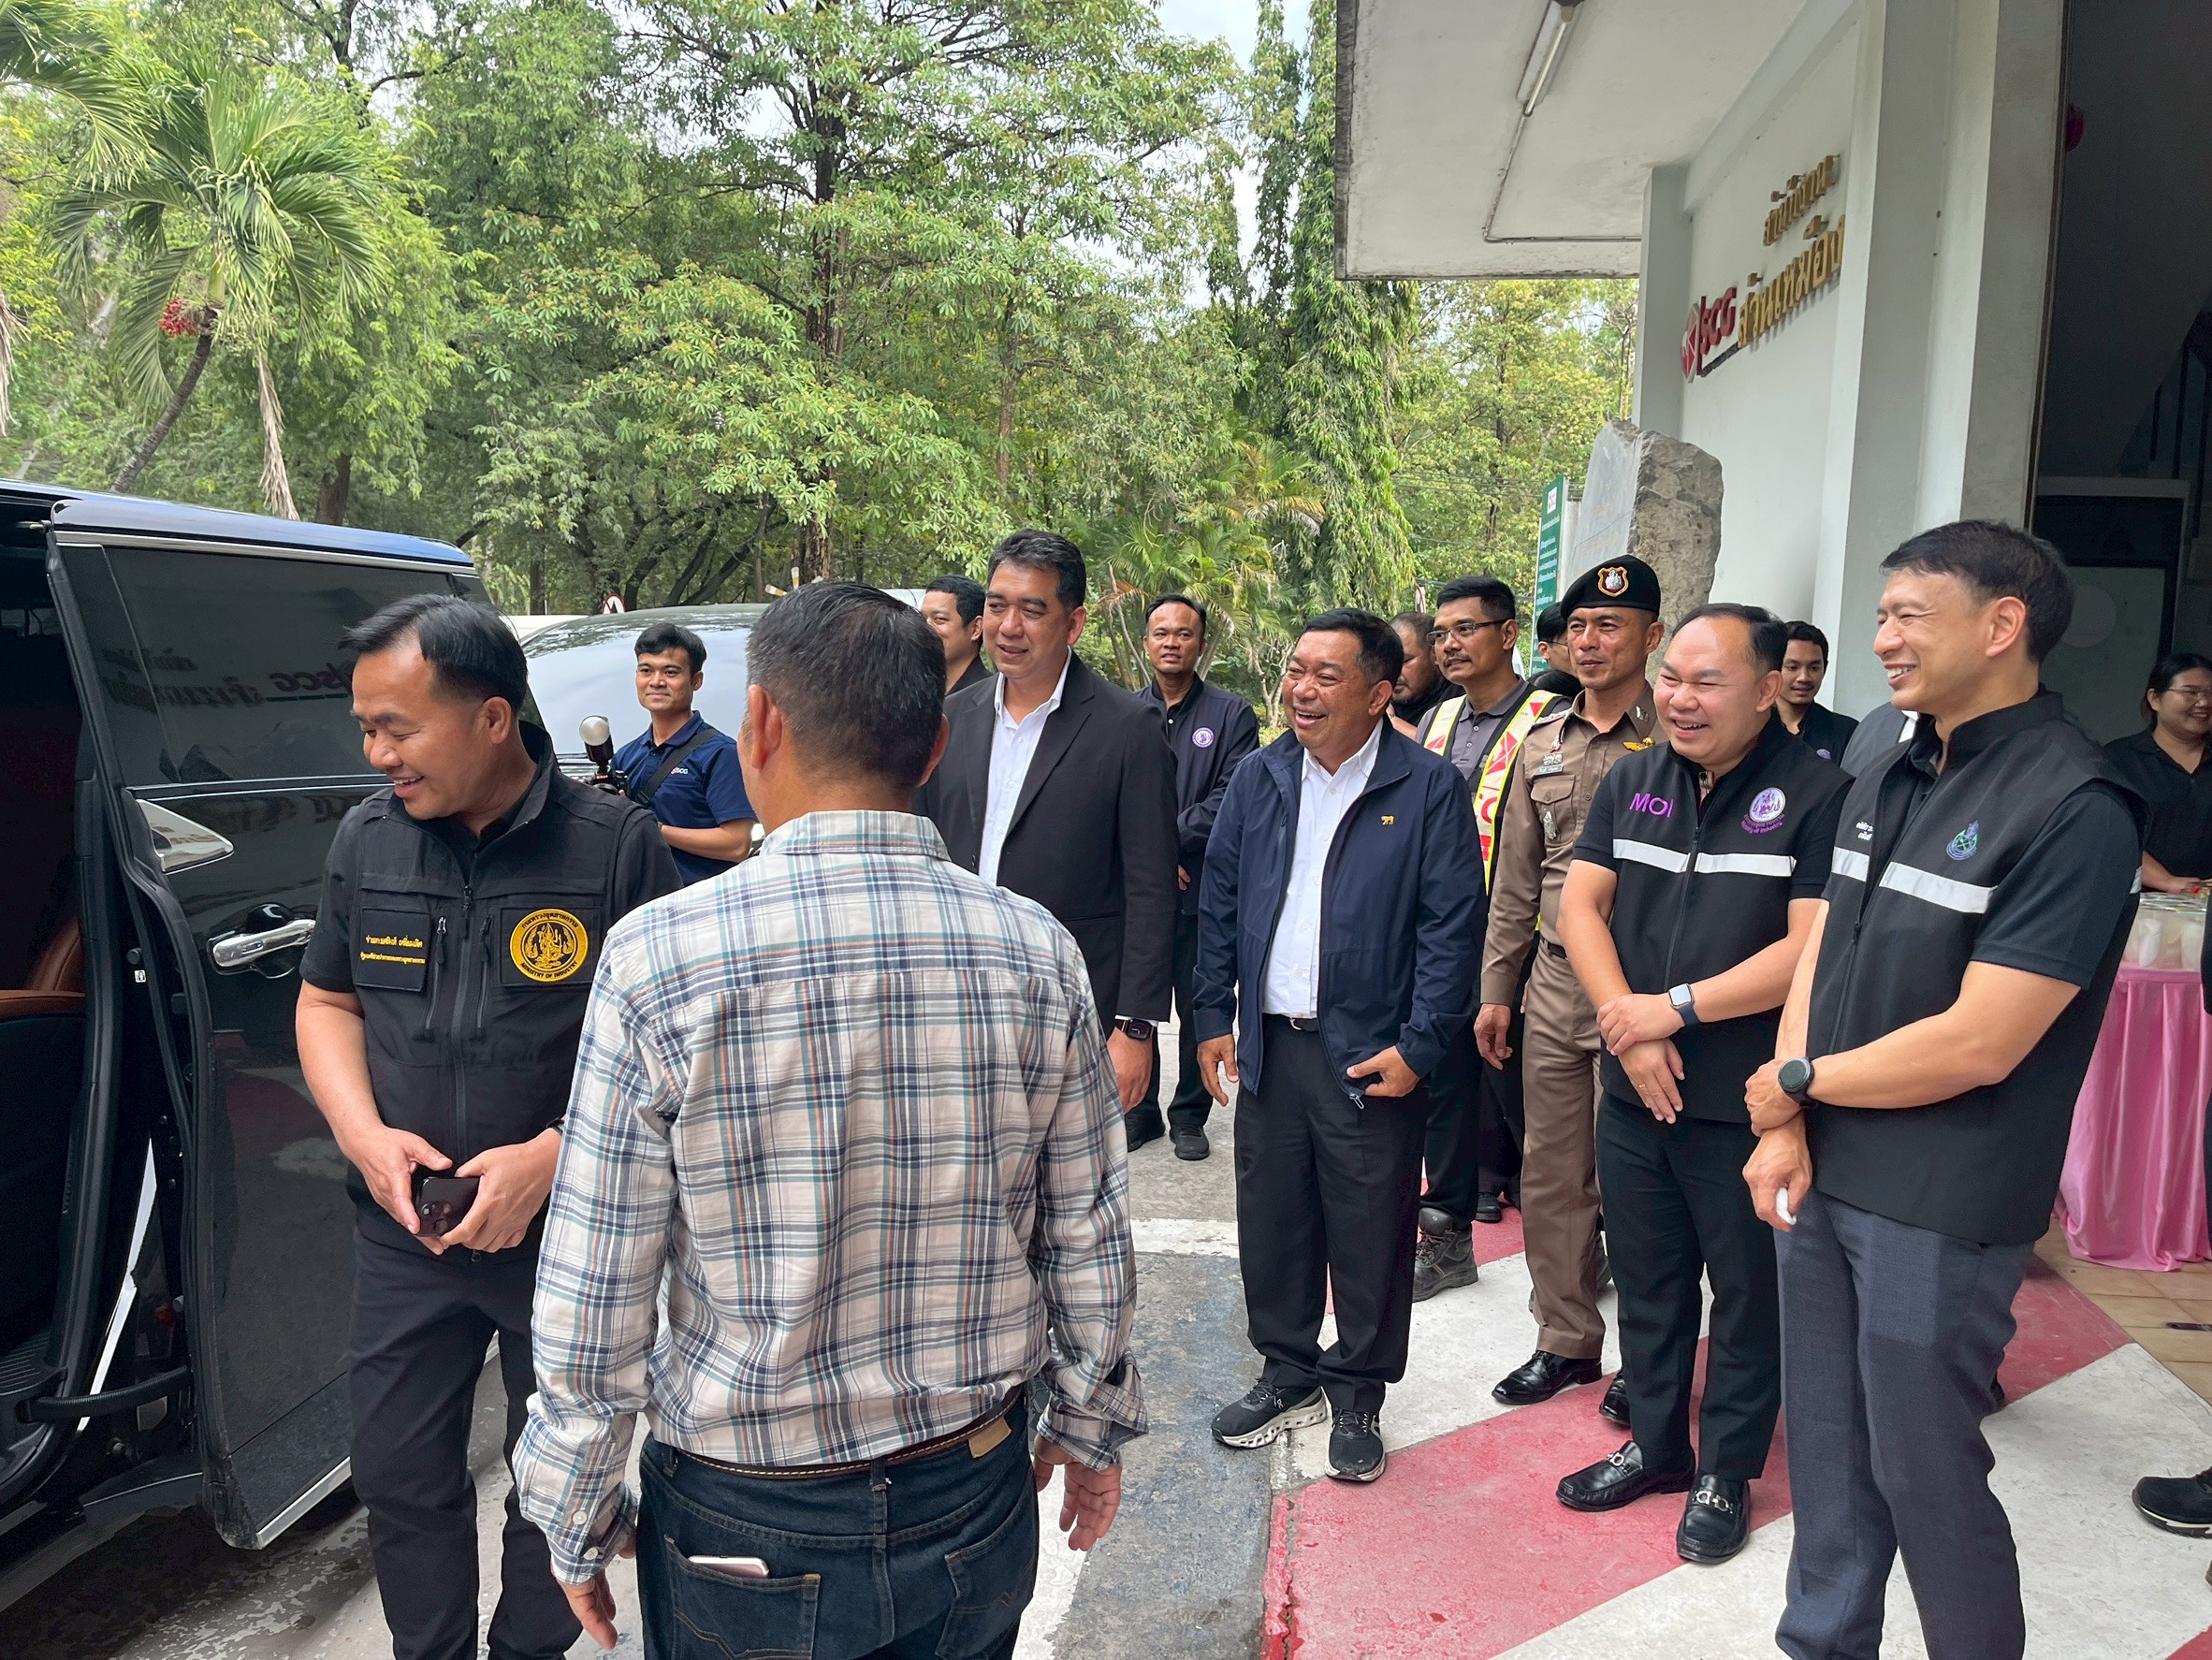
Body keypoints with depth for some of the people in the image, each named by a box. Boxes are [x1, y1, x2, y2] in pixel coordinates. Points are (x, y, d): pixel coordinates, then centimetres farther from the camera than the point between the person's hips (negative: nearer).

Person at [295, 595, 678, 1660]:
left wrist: (551, 1156, -20)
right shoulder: (366, 839, 0)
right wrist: (365, 1134, -7)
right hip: (403, 1231, 4)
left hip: (571, 1235, -3)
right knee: (398, 1480, 16)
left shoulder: (614, 844, -14)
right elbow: (326, 1001, 10)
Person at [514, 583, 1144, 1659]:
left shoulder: (658, 958, -20)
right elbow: (1090, 1242, -3)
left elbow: (594, 1292, -14)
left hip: (741, 1531, -2)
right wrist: (1092, 1428, 13)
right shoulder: (1037, 954, -12)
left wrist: (577, 1516, 2)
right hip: (974, 1505, 3)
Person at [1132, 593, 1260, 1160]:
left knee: (1199, 1007, 5)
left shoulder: (1231, 714, 2)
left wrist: (1170, 837, -15)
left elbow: (1232, 798, -9)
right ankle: (1140, 1110, 24)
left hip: (1202, 887, -2)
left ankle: (1189, 1115, 20)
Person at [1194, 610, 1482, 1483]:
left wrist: (1417, 1047, -12)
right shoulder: (1258, 778, 6)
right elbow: (1218, 905, 11)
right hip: (1267, 1045, 4)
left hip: (1370, 1052, -4)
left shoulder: (1429, 787, -7)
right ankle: (1288, 1372, 33)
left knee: (1369, 1231, 7)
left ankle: (1359, 1393, 27)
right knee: (1271, 1219, 13)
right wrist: (1214, 1017, 7)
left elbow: (1453, 926, -8)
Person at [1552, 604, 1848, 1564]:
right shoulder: (1633, 782, 6)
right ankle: (1654, 1444, 37)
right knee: (1645, 1279, 18)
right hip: (1634, 1089, 5)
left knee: (1748, 1290, 11)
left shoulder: (1818, 794, -11)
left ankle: (1727, 1473, 30)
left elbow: (1814, 948, -19)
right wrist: (1626, 1019, -12)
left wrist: (1675, 1006, -18)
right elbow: (1580, 902, 2)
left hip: (1747, 1103, -5)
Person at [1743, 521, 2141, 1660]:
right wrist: (1785, 1130, -4)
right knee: (1826, 1450, 19)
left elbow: (1979, 1044, -22)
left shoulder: (2075, 808, -17)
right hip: (1821, 1177, 7)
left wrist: (1794, 1081, -10)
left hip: (1940, 1209, -7)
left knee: (1924, 1471, 8)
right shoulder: (1884, 783, 7)